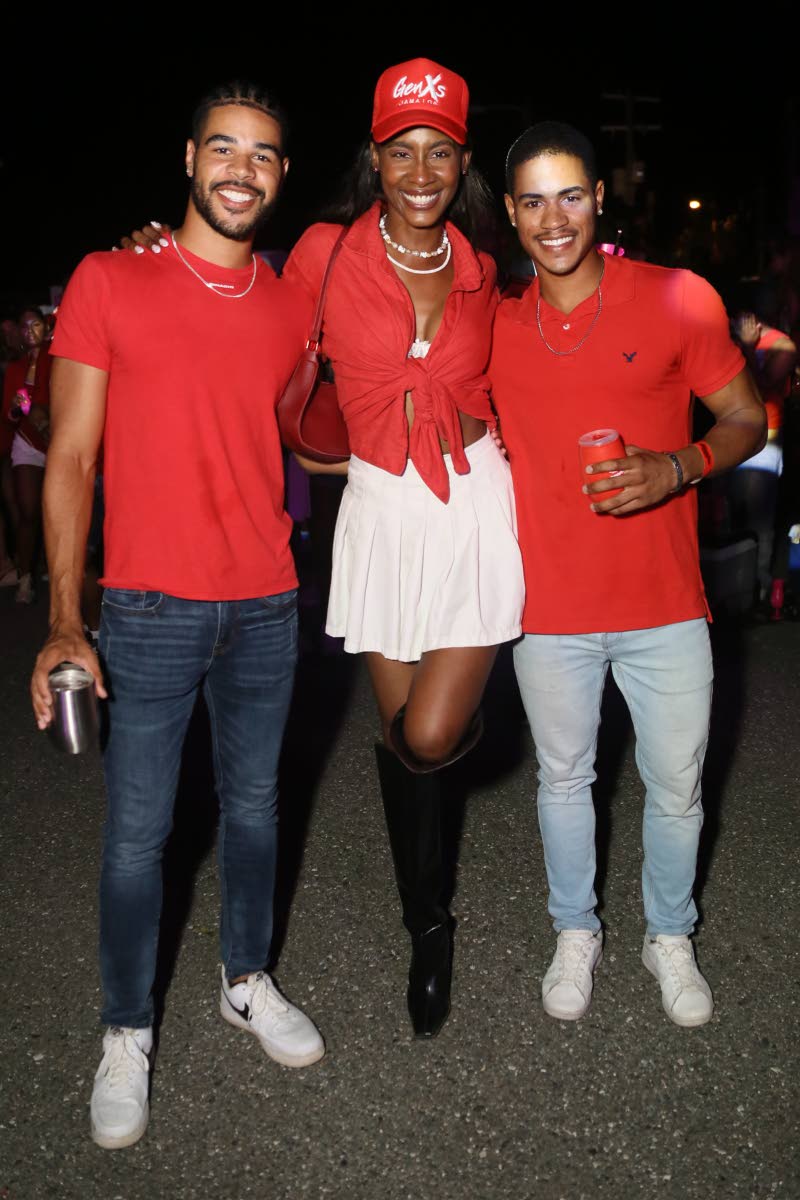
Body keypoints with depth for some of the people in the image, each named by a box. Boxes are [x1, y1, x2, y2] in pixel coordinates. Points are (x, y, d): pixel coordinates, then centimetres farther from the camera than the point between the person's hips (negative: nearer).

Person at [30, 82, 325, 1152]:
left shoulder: (294, 306, 7)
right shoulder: (108, 282, -4)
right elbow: (71, 458, -7)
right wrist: (63, 621, -13)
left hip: (267, 606, 4)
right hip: (149, 610, -3)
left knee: (254, 802, 16)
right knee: (136, 831, 5)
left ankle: (248, 981, 37)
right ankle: (128, 1033, 25)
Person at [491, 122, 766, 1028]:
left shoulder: (679, 300, -6)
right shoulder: (493, 326, 1)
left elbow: (747, 420, 0)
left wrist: (676, 468, -19)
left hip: (665, 609, -1)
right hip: (550, 611, 2)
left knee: (676, 787, 12)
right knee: (563, 777, 17)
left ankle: (669, 938, 38)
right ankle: (575, 934, 40)